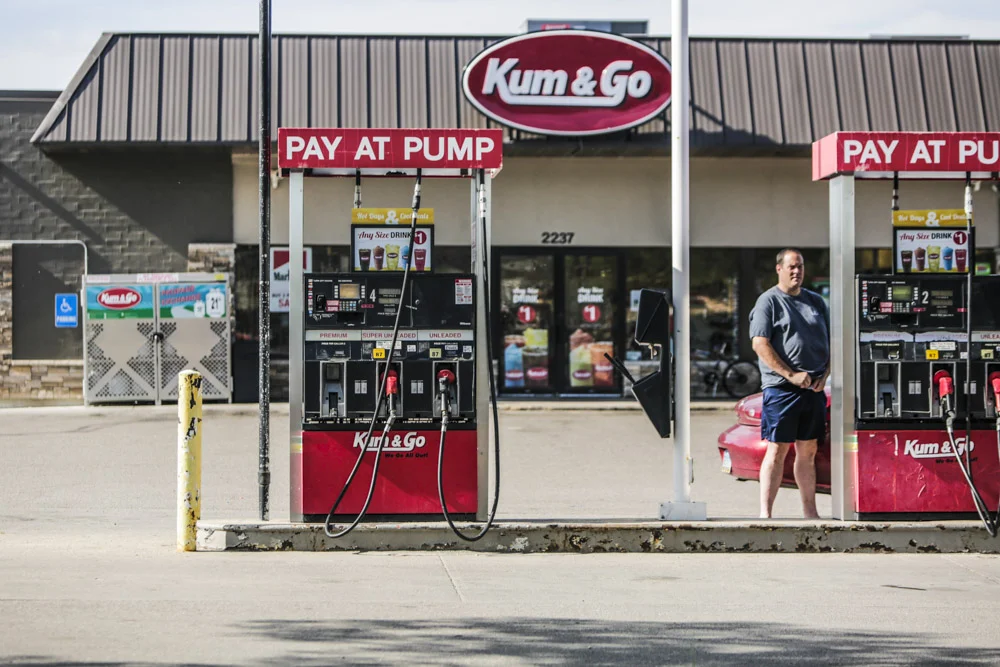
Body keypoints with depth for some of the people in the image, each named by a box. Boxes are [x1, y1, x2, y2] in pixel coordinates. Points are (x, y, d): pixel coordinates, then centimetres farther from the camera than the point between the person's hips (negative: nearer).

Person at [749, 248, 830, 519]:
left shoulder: (816, 302, 16)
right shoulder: (768, 301, -2)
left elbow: (830, 342, 19)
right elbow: (760, 344, -11)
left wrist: (824, 375, 1)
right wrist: (791, 375, -16)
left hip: (814, 388, 5)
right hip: (781, 388, -5)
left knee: (808, 452, 10)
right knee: (777, 450, -7)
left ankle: (810, 512, 15)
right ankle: (765, 513, -6)